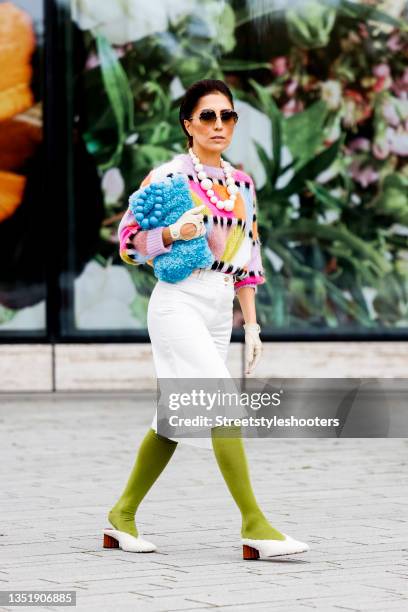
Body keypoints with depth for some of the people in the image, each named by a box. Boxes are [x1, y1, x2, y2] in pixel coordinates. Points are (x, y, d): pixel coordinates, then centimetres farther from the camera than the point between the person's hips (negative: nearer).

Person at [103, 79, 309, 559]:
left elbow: (247, 257, 17)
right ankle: (254, 525, -16)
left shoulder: (241, 183, 14)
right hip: (179, 302, -7)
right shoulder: (168, 175, -5)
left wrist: (252, 324, 14)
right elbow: (129, 240, -6)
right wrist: (173, 232, -23)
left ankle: (121, 518, 21)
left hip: (220, 309, 7)